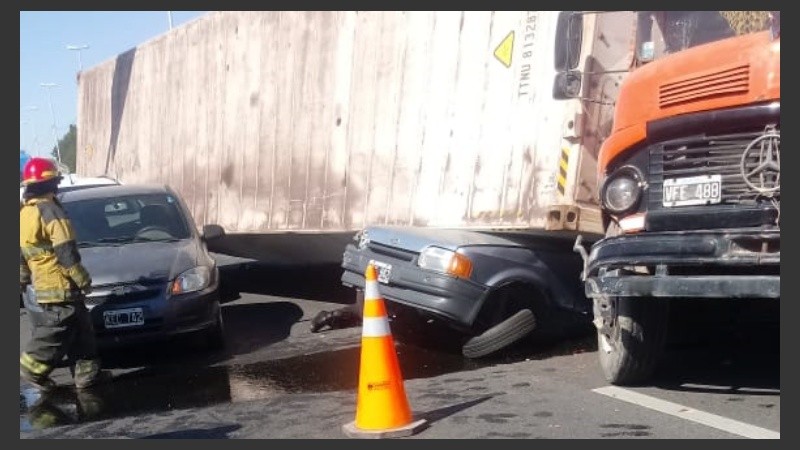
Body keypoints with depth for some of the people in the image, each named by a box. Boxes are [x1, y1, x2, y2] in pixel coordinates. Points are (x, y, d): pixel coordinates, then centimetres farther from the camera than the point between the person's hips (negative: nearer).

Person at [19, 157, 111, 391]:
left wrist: (23, 279, 31)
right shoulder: (49, 210, -15)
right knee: (58, 330, -1)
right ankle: (31, 368, 3)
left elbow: (21, 254, 21)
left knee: (79, 329, 12)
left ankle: (86, 372, 13)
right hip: (60, 285, -9)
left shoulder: (24, 212, 14)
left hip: (43, 286, 9)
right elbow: (65, 251, -18)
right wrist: (82, 278, -12)